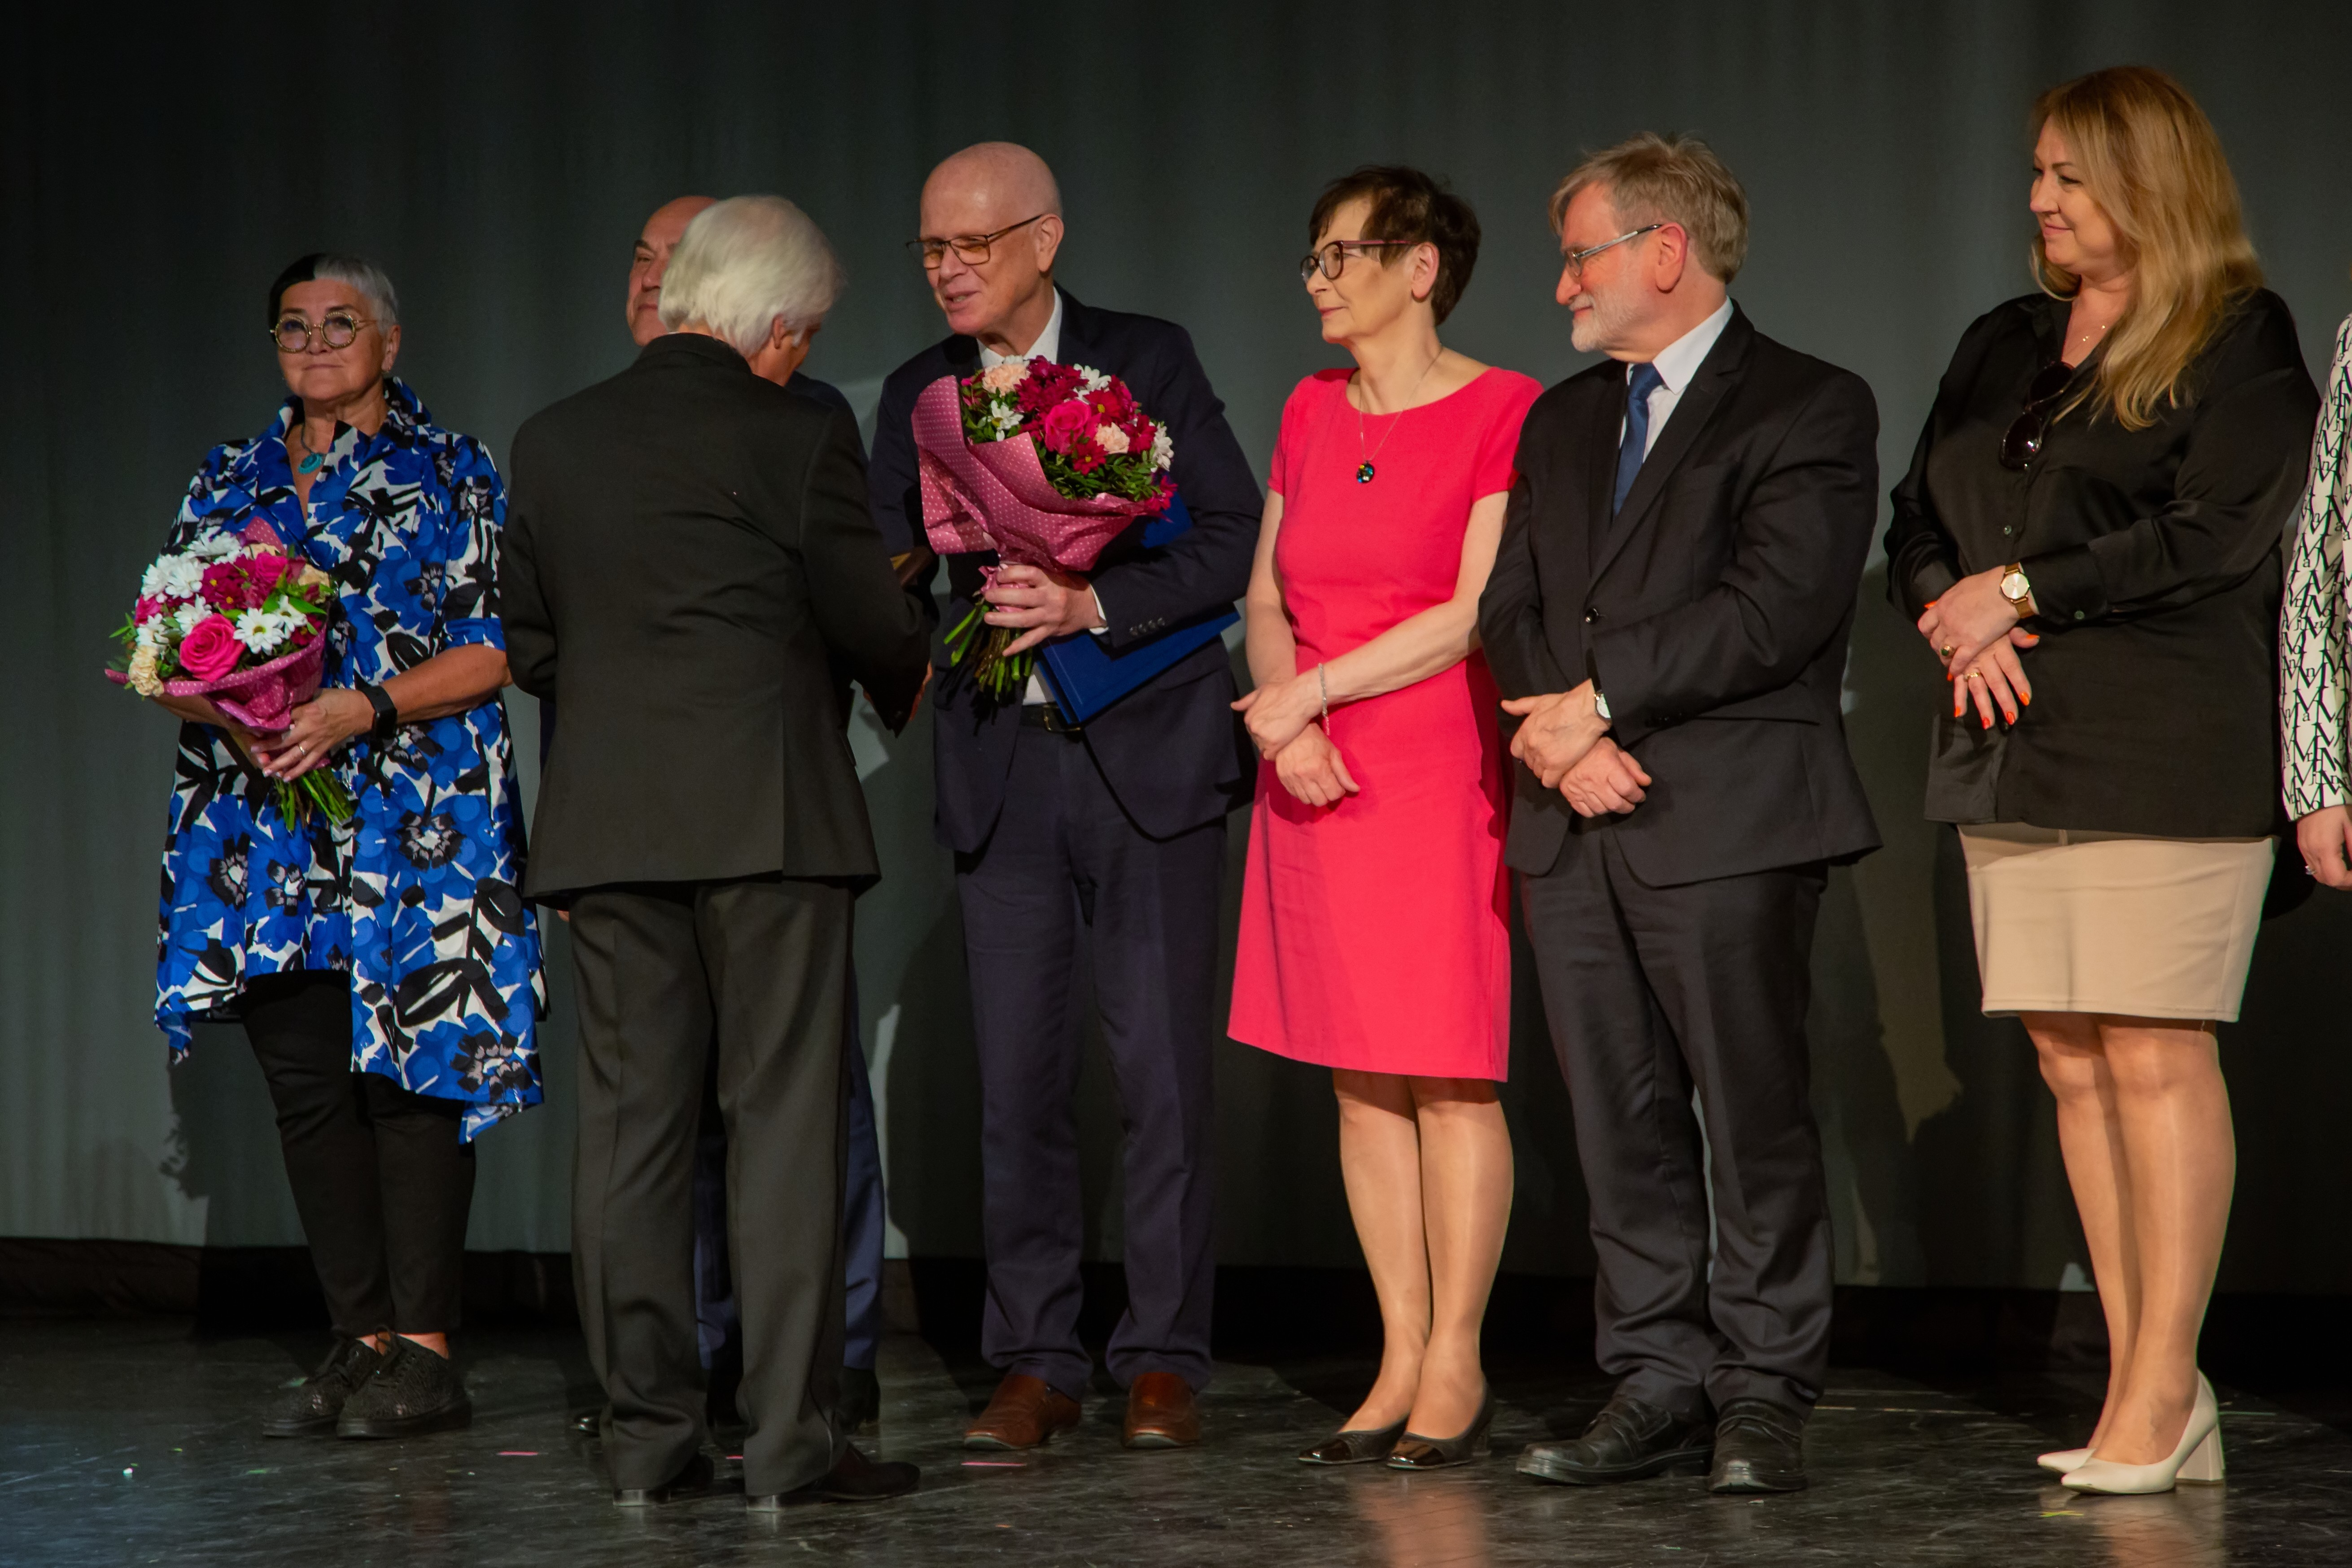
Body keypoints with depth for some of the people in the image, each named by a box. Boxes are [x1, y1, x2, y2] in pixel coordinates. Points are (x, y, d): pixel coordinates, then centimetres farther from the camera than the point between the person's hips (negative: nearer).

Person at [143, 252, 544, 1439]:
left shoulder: (452, 476, 4)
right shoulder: (229, 485, 17)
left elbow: (496, 648, -4)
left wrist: (364, 707, -15)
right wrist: (218, 708, -6)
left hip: (414, 818, -5)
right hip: (269, 826, 5)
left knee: (411, 1069, -7)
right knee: (305, 1083, 4)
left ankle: (424, 1351, -4)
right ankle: (359, 1338, 11)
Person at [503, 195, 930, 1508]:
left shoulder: (554, 442, 8)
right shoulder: (798, 439, -7)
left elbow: (532, 648, 12)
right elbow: (877, 627, -3)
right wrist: (909, 686, 19)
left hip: (605, 823, 4)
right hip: (768, 817, -4)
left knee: (633, 1122, 7)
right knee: (786, 1119, -1)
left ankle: (650, 1436, 8)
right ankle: (793, 1438, -2)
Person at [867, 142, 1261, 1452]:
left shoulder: (1148, 362, -1)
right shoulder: (919, 396, 10)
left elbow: (1235, 537, -8)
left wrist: (1092, 603, -19)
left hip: (1150, 751, -3)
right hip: (1003, 766, 3)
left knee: (1165, 1068, -1)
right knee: (1019, 1074, 3)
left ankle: (1165, 1358, 7)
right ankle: (1038, 1364, 11)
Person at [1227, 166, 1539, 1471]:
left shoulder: (1502, 412, -5)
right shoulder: (1311, 413, 14)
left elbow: (1476, 613, -11)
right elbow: (1268, 600, 14)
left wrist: (1310, 691, -9)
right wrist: (1283, 721, -4)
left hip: (1441, 774, -6)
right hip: (1317, 779, 6)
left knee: (1451, 1074, -4)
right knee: (1360, 1079, 6)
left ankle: (1454, 1368, 3)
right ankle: (1400, 1362, 12)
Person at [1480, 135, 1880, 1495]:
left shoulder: (1812, 410, -1)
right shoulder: (1562, 422, 20)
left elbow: (1776, 608, -13)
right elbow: (1512, 609, 13)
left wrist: (1599, 701, -11)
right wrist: (1563, 739, -7)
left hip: (1730, 821, -6)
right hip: (1579, 824, 6)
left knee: (1755, 1115, -3)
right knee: (1623, 1124, 6)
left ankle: (1765, 1396, 5)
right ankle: (1659, 1385, 13)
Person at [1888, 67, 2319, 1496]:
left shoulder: (2240, 344, -1)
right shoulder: (2003, 347, 19)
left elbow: (2213, 537, -12)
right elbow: (1919, 527, 20)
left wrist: (2020, 593, -10)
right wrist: (1959, 618, -2)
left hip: (2170, 759, -7)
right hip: (2013, 755, 7)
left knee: (2156, 1058, -8)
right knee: (2073, 1067, 4)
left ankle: (2163, 1388, -3)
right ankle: (2153, 1399, 8)